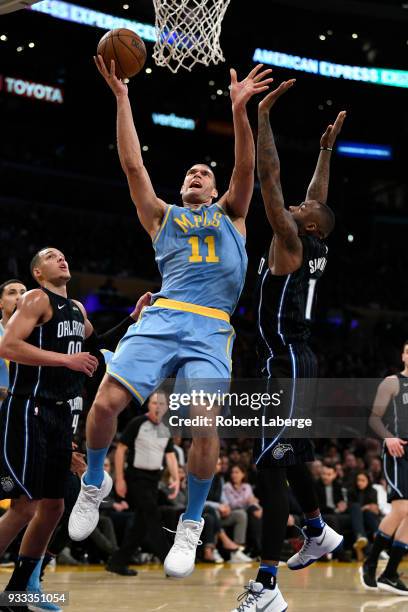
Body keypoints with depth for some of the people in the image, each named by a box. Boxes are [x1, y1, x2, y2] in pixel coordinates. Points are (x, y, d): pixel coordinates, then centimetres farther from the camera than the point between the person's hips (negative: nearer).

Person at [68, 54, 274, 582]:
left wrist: (239, 110, -7)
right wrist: (121, 96, 10)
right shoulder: (162, 216, 24)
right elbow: (132, 164, 15)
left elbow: (245, 168, 8)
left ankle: (191, 524, 1)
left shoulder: (229, 213, 24)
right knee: (105, 403, -15)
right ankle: (95, 484, 13)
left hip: (212, 327, -1)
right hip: (162, 317, 1)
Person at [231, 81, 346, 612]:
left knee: (270, 466, -17)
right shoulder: (314, 247, 11)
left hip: (286, 367, -10)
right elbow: (320, 197, 28)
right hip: (296, 364, 10)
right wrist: (326, 149, 36)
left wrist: (263, 115, -15)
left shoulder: (291, 243, -11)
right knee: (288, 456, 27)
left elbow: (269, 177, -18)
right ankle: (319, 534, 44)